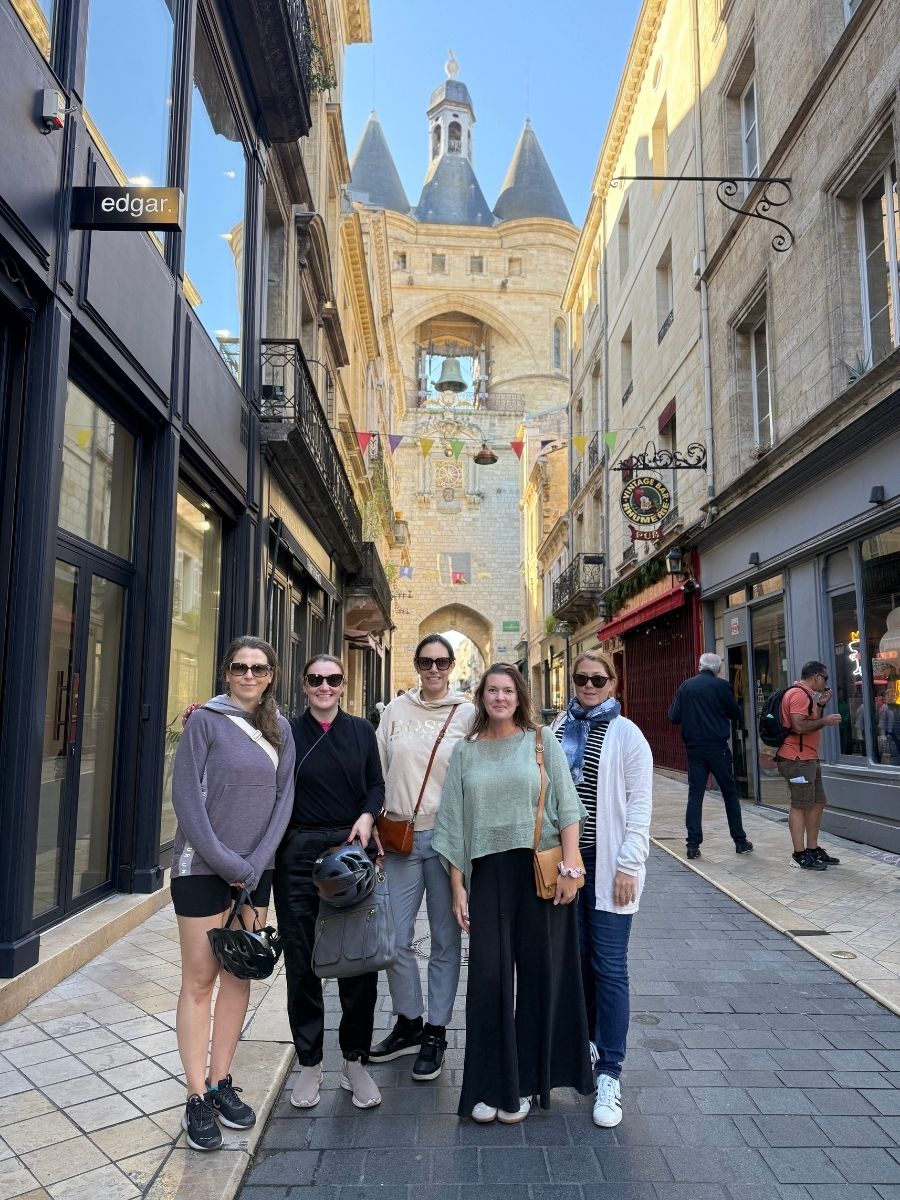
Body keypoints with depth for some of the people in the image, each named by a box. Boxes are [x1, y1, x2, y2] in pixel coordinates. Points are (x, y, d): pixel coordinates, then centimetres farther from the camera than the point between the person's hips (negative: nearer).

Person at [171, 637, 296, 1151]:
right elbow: (186, 796, -11)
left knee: (239, 975, 11)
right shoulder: (207, 720, -8)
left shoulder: (280, 728, 4)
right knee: (200, 979, 2)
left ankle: (222, 1082, 24)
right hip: (203, 868, -4)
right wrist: (226, 862, -14)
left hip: (256, 871, 4)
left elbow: (284, 797, 3)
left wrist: (255, 863, -7)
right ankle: (198, 1098, 13)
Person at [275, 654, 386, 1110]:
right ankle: (309, 1063, 25)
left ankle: (355, 1060, 23)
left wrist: (367, 816, -10)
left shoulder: (361, 731, 8)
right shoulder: (286, 732, 3)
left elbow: (376, 785, 10)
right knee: (302, 961, 8)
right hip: (298, 854, -1)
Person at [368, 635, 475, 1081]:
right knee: (395, 937, 8)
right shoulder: (396, 710, 6)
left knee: (445, 939, 8)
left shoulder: (468, 714, 0)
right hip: (400, 837, 2)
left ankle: (436, 1032, 25)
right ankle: (408, 1023, 30)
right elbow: (378, 774, 8)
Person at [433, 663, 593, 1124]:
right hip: (489, 873, 1)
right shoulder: (465, 751, 7)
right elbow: (453, 822, 8)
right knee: (489, 976, 1)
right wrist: (457, 888, 5)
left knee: (540, 973, 6)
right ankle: (490, 1084, 18)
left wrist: (570, 867, -9)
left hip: (541, 870, -1)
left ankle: (527, 1080, 24)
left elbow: (568, 807, 0)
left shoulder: (542, 742, 3)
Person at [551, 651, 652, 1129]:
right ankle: (586, 1042, 34)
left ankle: (609, 1074, 9)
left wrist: (628, 866, -12)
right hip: (565, 858, 4)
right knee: (576, 957, 14)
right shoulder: (559, 729, 7)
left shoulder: (626, 734, -4)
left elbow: (640, 805, -7)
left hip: (607, 863, -4)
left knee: (609, 966, -1)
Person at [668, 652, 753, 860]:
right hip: (717, 747, -2)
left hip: (694, 748, 3)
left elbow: (674, 717, 1)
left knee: (694, 795, 5)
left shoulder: (685, 686, 2)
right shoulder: (720, 685, -7)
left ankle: (693, 845, 1)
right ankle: (740, 841, 16)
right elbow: (737, 714, 0)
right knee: (730, 793, 10)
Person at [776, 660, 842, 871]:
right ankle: (800, 855, 0)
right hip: (797, 760, -11)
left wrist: (820, 705, 14)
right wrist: (825, 721, -13)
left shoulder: (806, 695, 20)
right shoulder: (798, 694, -15)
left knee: (818, 803, 14)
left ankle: (813, 849, 22)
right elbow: (799, 726, -24)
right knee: (800, 806, -6)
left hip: (809, 759, 11)